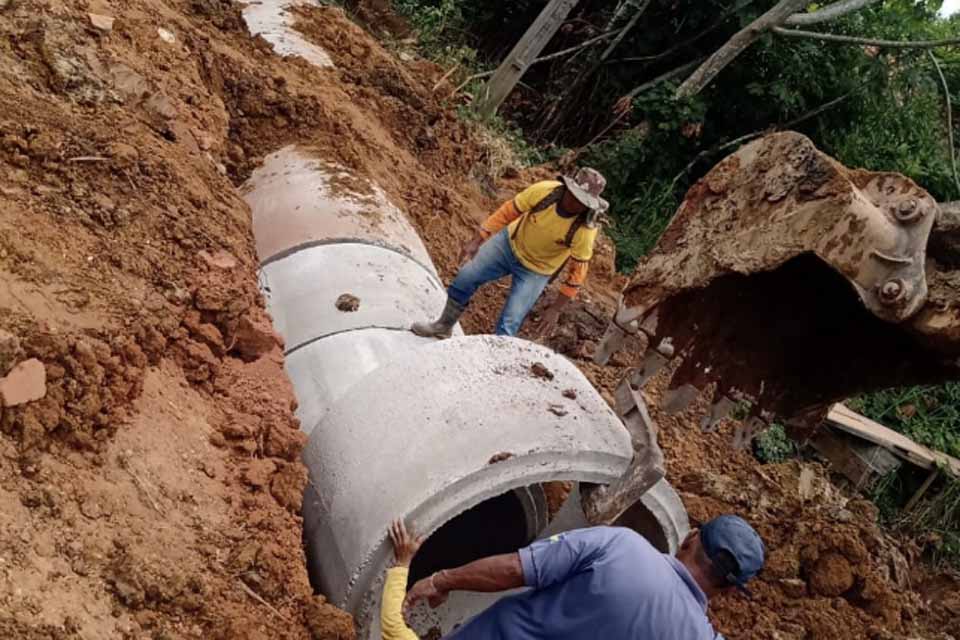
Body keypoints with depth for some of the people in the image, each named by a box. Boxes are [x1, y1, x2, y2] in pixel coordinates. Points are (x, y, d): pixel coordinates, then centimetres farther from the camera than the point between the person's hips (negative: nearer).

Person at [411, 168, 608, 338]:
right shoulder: (545, 190, -28)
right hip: (511, 242, 3)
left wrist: (556, 309, -19)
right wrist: (476, 241, -13)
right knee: (465, 278, 4)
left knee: (508, 325, -7)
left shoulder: (585, 229, -32)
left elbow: (577, 272, -21)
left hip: (536, 271, -3)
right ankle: (444, 327, 27)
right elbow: (508, 211, -14)